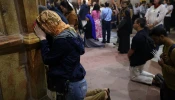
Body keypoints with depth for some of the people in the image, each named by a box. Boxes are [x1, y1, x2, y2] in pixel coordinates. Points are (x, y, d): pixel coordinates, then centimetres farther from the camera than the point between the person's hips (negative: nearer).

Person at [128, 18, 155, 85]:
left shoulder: (137, 37, -31)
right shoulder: (146, 33, -1)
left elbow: (132, 50, -21)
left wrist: (128, 55, 2)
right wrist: (130, 54, 13)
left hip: (136, 60, -9)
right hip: (143, 58, 9)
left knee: (133, 77, 12)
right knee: (140, 72, 32)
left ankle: (152, 80, -3)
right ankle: (155, 76, 14)